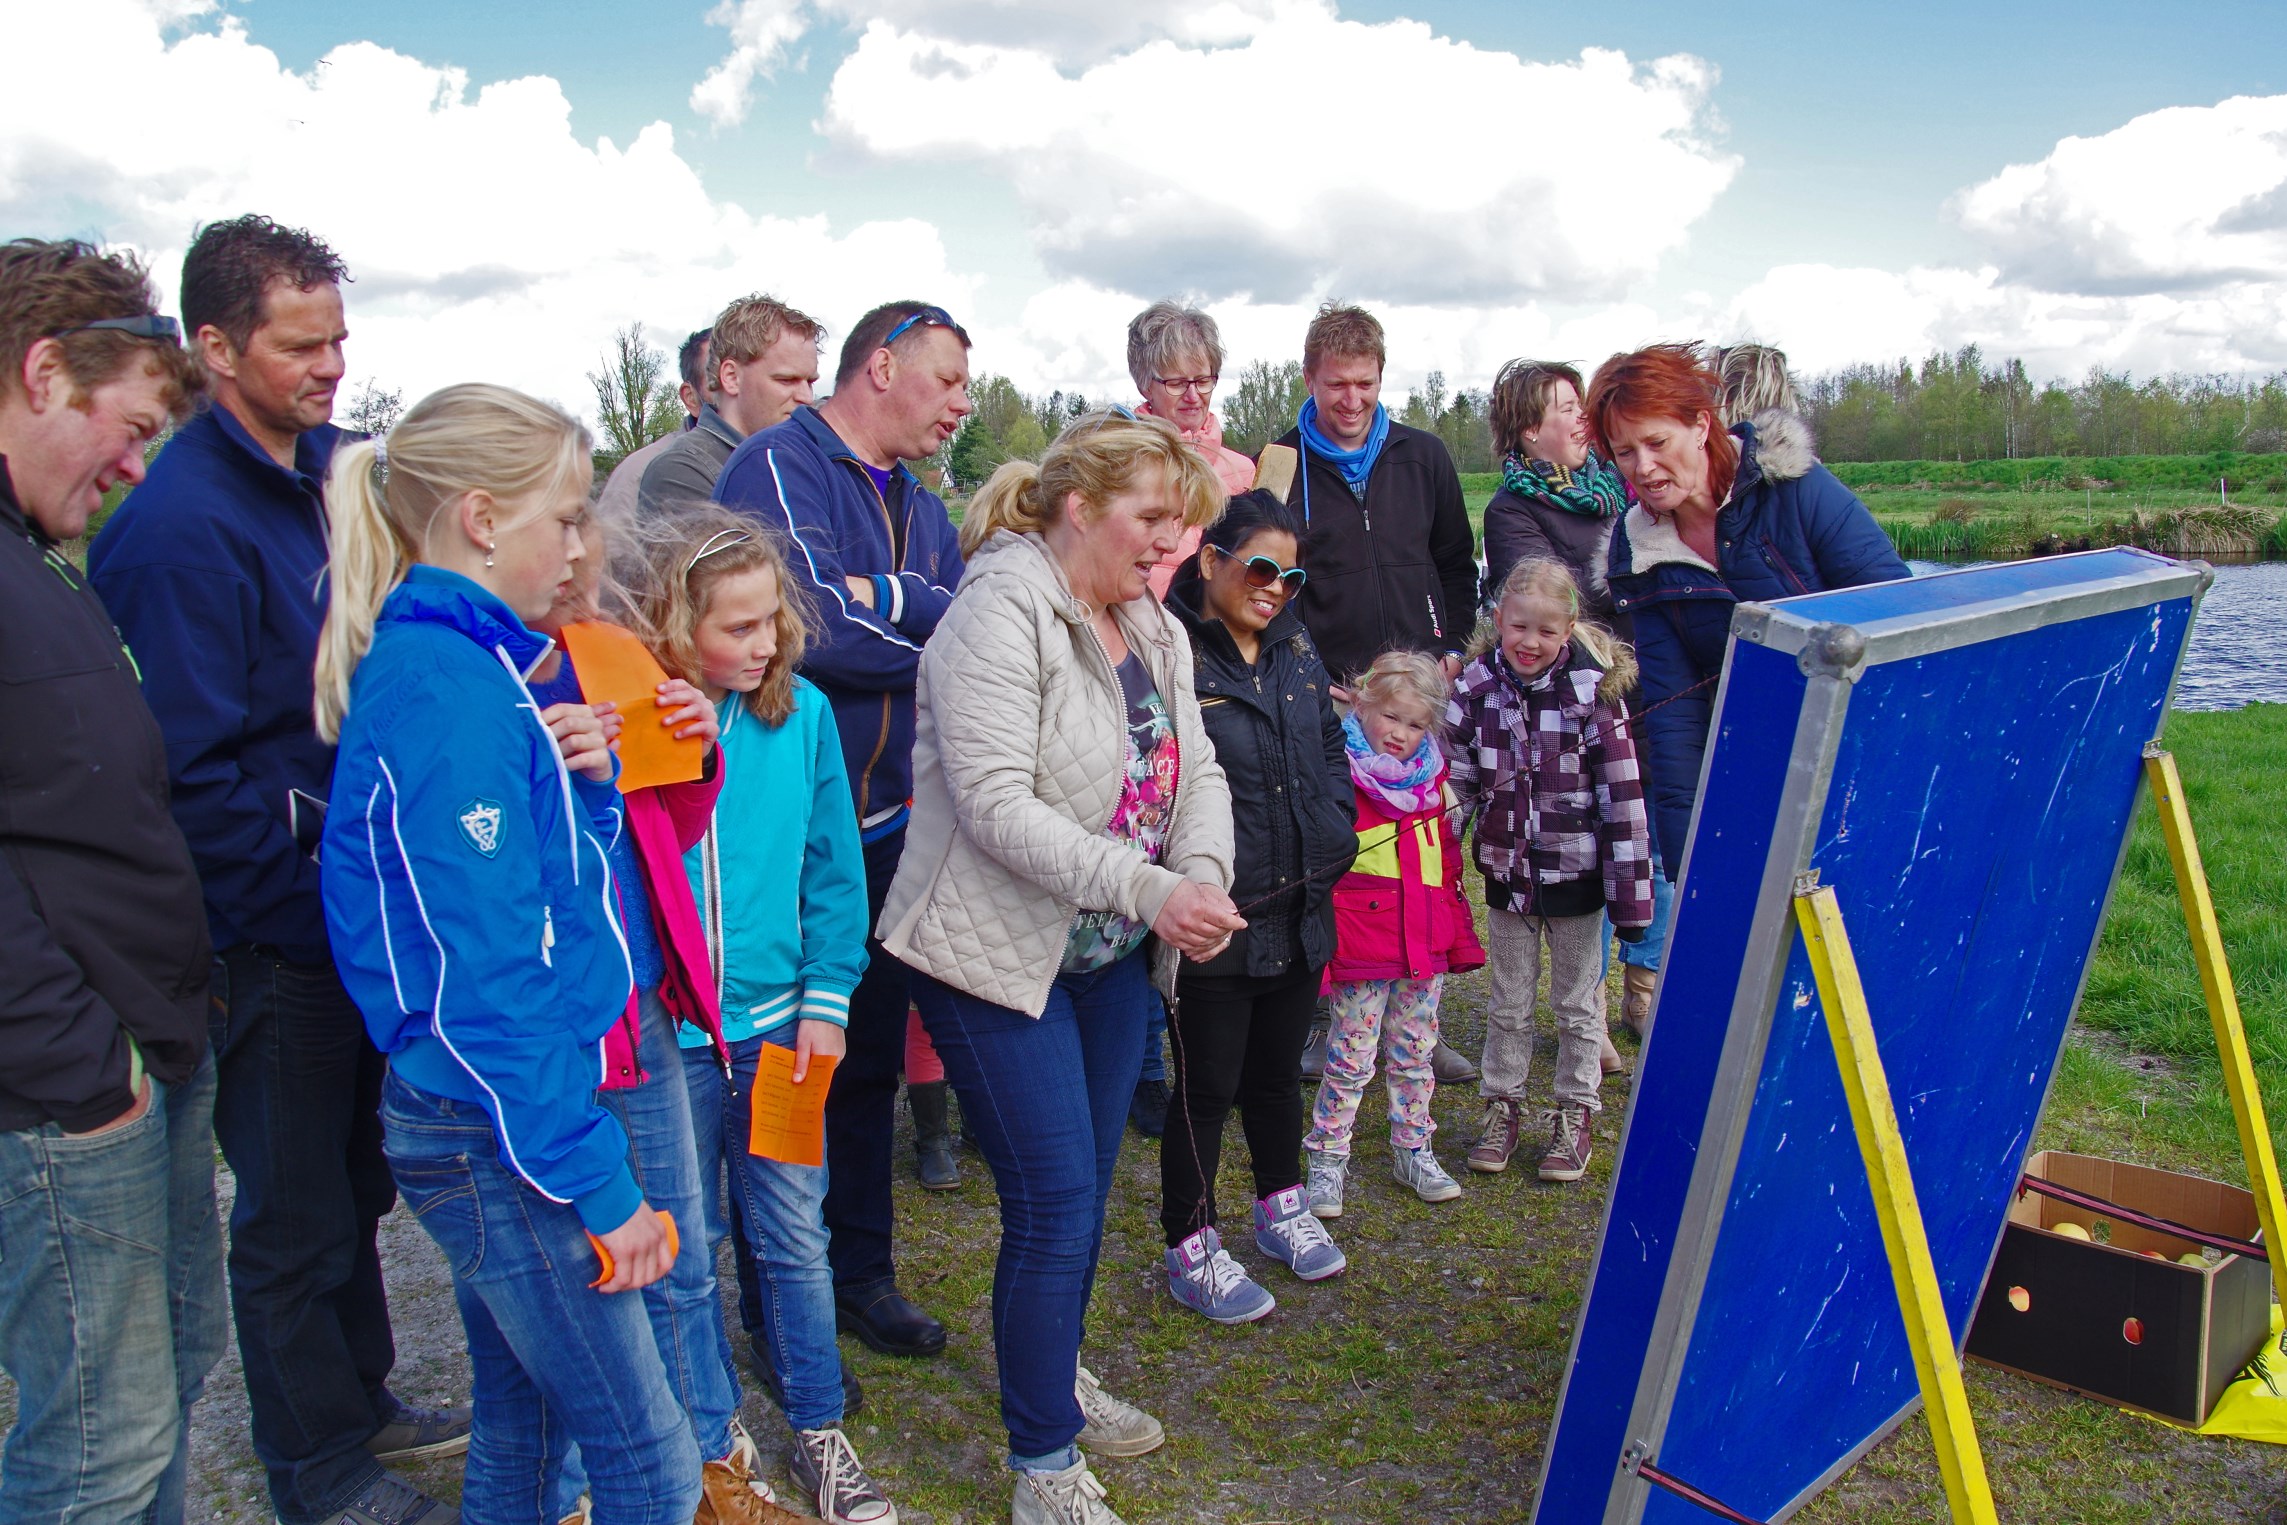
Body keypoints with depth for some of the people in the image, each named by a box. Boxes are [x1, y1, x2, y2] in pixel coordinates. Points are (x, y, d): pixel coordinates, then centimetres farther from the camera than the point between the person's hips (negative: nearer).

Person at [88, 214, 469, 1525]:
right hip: (273, 932, -8)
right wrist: (317, 903, -19)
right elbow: (199, 777, -22)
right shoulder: (184, 523, -20)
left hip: (356, 912, 8)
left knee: (355, 1180, 22)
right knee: (298, 1217, 9)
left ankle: (362, 1402, 41)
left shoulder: (328, 470, 7)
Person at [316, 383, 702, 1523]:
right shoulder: (450, 681, -20)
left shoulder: (447, 660, 10)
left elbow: (546, 872, 18)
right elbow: (486, 974, -23)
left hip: (478, 1124, 10)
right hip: (493, 1134, -10)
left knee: (525, 1429, 22)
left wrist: (584, 776, -2)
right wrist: (600, 1184, -18)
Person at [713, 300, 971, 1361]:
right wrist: (935, 621, -11)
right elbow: (815, 622, -25)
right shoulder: (780, 466, -11)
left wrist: (885, 600, -14)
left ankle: (859, 1272, 34)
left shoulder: (917, 507, 14)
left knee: (871, 1058, 17)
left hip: (887, 827, 8)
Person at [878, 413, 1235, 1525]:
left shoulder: (1155, 629, 8)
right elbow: (996, 805, -27)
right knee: (1053, 1207, -4)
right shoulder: (999, 616, -19)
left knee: (1085, 1191, 18)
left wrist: (1205, 869, -15)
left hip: (1112, 955, 8)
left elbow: (1195, 769, 7)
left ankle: (1055, 1379, 41)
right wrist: (1145, 887, -31)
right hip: (1001, 956, -8)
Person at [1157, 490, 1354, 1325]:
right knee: (1207, 1086, 6)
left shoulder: (1297, 652, 8)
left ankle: (1281, 1207, 43)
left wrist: (1332, 832, 7)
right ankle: (1191, 1250, 23)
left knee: (1277, 1071, 23)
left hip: (1299, 911, 7)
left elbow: (1332, 745, 19)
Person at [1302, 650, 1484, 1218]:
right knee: (1351, 1058, 2)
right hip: (1362, 946, -5)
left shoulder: (1432, 778, 10)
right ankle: (1326, 1160, 15)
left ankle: (1413, 1151, 30)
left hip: (1426, 946, 6)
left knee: (1415, 1054, 16)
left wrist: (1460, 937, 17)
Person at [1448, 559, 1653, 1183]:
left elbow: (1623, 798, -12)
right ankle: (1502, 1105, 32)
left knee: (1577, 1004, 14)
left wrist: (1631, 897, -12)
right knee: (1508, 1002, 16)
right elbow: (1456, 784, -2)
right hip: (1507, 872, 2)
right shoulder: (1476, 689, -7)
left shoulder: (1593, 693, -14)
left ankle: (1574, 1113, 30)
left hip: (1576, 874, -2)